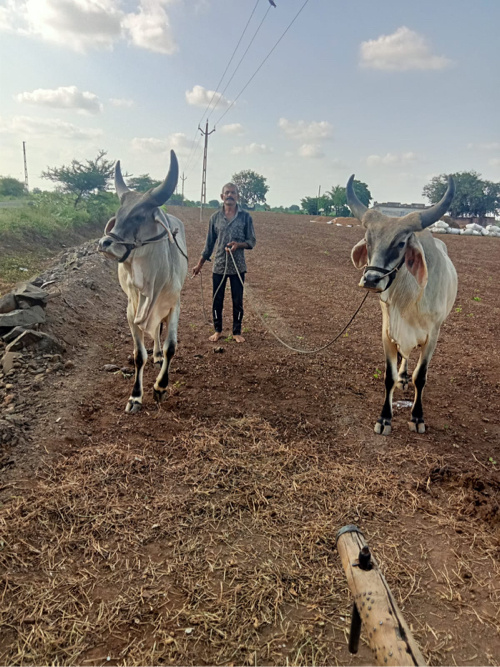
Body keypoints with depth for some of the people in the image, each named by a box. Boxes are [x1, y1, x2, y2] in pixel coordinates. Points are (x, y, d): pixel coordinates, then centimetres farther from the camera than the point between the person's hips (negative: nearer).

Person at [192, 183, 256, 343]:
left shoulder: (245, 217, 0)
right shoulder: (215, 217, 4)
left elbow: (252, 241, 1)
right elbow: (209, 243, 10)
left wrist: (238, 244, -20)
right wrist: (200, 264, 10)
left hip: (238, 267, -1)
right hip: (218, 266, 1)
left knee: (237, 301, 7)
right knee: (217, 300, 8)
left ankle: (237, 332, 20)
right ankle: (217, 330, 23)